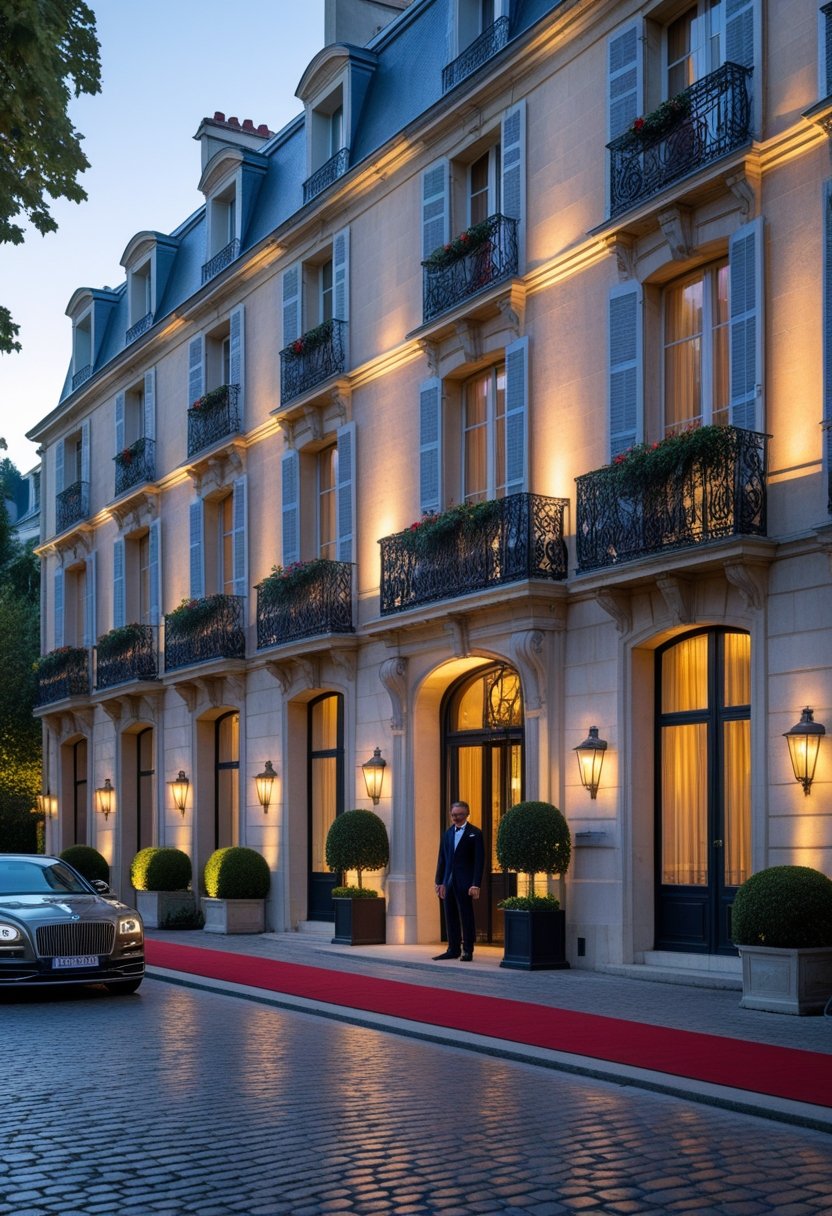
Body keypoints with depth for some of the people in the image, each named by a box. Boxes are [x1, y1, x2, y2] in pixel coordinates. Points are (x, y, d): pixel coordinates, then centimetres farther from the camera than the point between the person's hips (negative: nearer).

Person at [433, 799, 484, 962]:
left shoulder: (475, 833, -2)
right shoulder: (447, 833, 13)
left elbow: (479, 860, -7)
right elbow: (442, 859, 14)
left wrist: (476, 884, -14)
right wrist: (439, 881, 8)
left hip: (465, 882, -5)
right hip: (449, 881, 5)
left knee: (466, 916, -1)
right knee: (451, 917, 6)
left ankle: (467, 951, 4)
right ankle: (453, 950, 12)